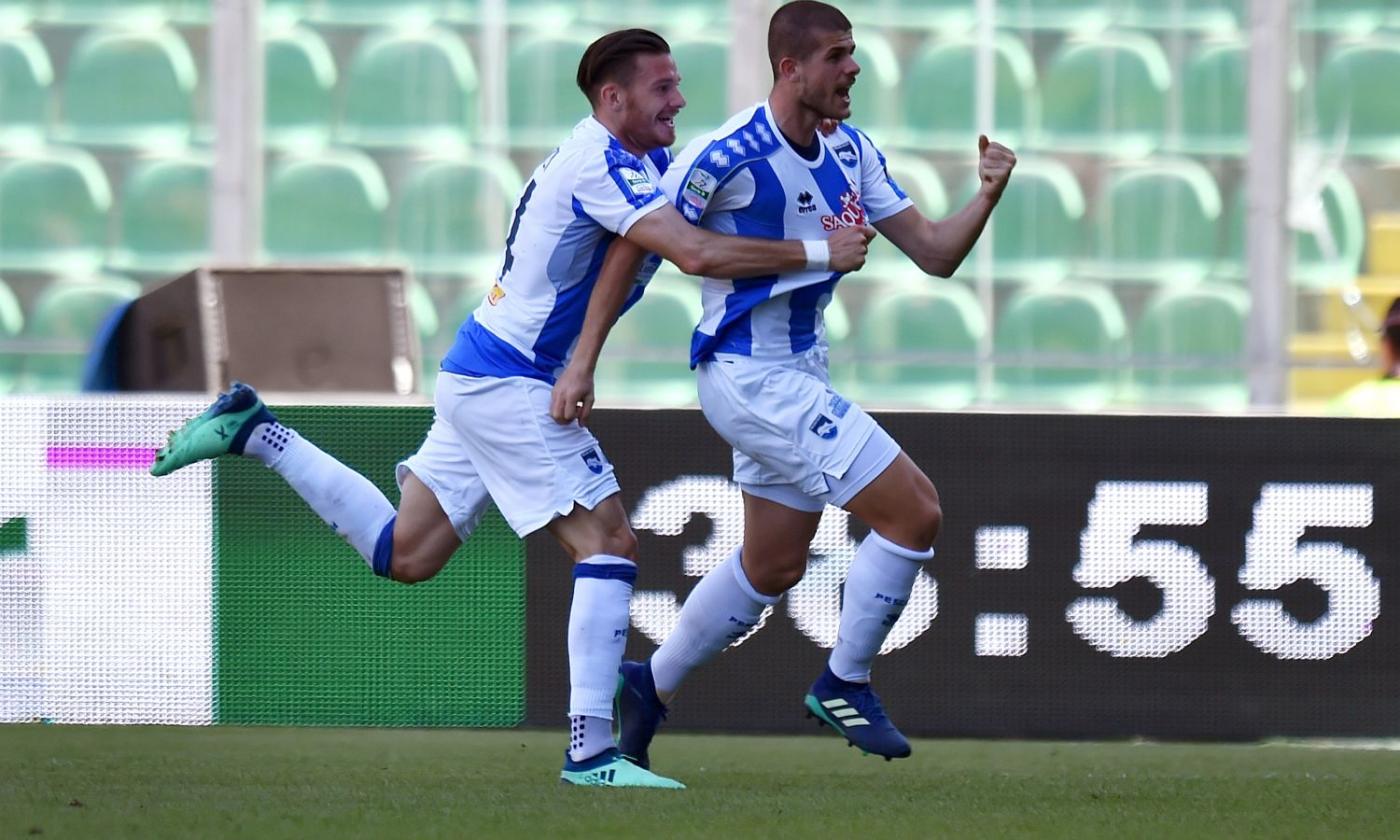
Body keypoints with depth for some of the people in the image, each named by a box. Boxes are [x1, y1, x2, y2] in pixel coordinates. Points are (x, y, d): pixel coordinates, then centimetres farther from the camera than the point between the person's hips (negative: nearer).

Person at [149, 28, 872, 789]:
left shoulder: (637, 163, 13)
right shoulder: (602, 163, -18)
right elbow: (696, 253, -28)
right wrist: (817, 254, -22)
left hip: (480, 377, 10)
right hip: (508, 383, -10)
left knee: (403, 554, 17)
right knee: (608, 542, -14)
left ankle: (253, 433, 24)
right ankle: (590, 749, -19)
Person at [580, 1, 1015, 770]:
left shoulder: (849, 151, 4)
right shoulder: (726, 157, -20)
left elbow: (934, 253, 5)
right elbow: (630, 251, -14)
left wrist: (987, 195, -12)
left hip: (798, 373, 9)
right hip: (751, 379, -9)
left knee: (773, 566, 19)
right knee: (913, 512, -12)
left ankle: (649, 685, 34)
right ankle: (844, 684, 3)